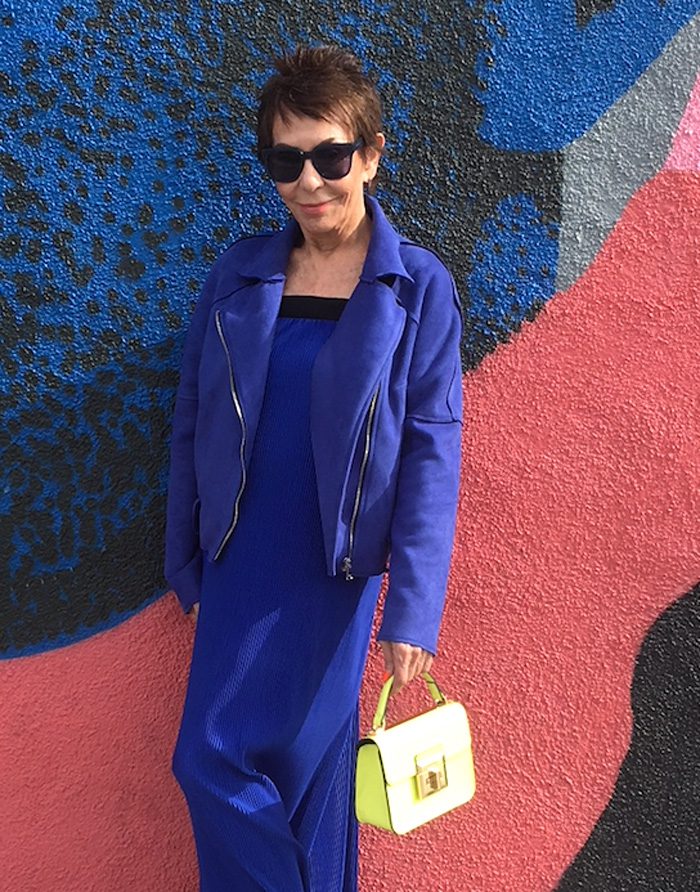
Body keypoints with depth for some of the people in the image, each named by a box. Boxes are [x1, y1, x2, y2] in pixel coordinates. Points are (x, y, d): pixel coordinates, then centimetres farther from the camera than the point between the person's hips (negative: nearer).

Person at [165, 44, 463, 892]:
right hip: (241, 560, 4)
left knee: (308, 764, 6)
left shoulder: (417, 288, -7)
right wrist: (185, 562, 9)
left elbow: (431, 451, -10)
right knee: (209, 757, 7)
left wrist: (412, 607, -14)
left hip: (337, 566, -3)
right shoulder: (238, 275, 2)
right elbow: (192, 424, 7)